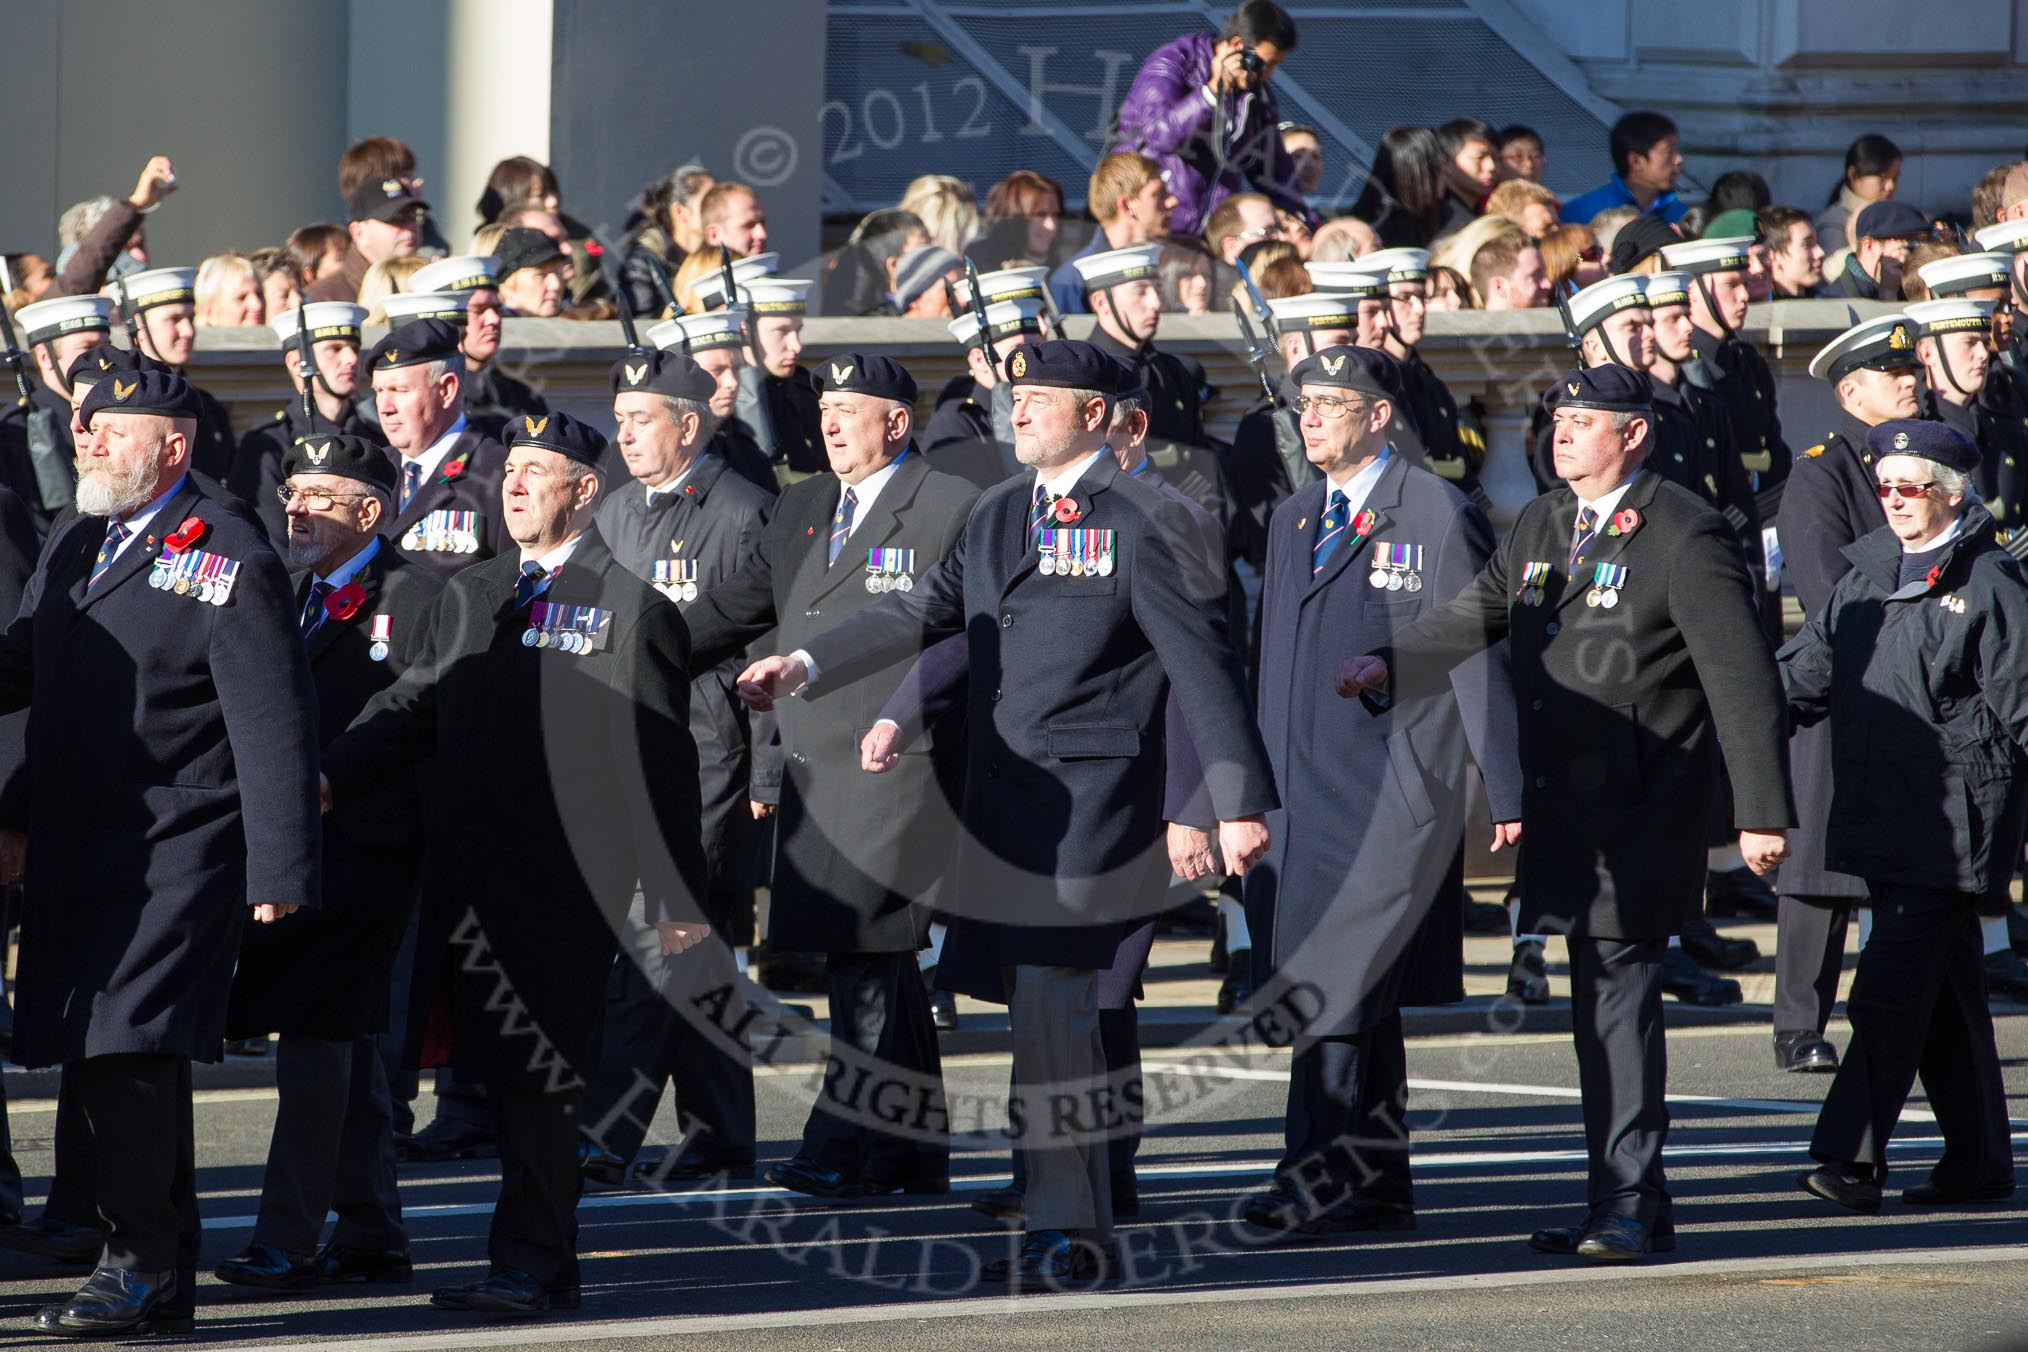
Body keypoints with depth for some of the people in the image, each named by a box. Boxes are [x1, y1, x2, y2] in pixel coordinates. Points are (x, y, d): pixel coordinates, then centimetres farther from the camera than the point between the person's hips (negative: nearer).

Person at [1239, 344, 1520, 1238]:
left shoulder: (1434, 516, -4)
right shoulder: (1292, 521, 17)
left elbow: (1474, 658, -6)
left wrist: (1506, 793, -8)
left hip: (1394, 787, -7)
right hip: (1301, 788, 7)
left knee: (1332, 976, -15)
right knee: (1359, 995, 9)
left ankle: (1326, 1166, -14)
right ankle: (1380, 1188, 13)